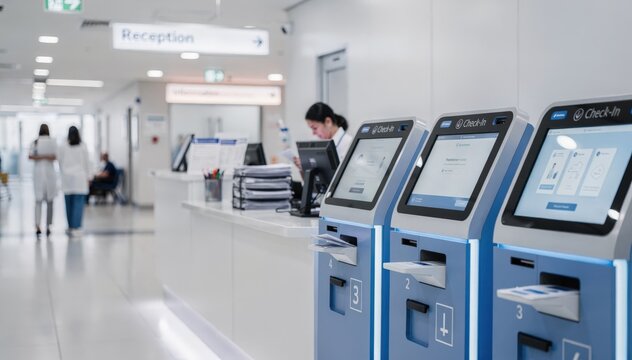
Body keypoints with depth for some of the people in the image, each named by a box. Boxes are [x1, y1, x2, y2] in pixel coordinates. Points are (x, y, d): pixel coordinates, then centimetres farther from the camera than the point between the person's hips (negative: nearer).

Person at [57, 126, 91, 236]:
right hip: (80, 177, -2)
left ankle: (70, 227, 16)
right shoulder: (83, 147, -1)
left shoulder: (63, 147, 0)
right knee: (78, 203, -3)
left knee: (69, 203, 9)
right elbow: (87, 163, 4)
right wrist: (88, 177, 13)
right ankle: (76, 228, -9)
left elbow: (60, 162, 5)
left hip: (67, 178, 2)